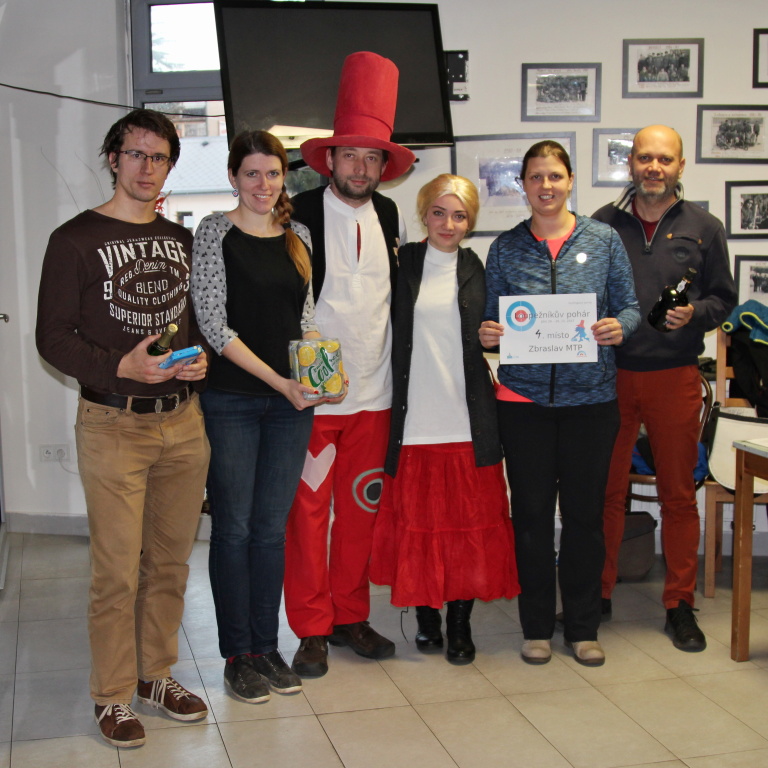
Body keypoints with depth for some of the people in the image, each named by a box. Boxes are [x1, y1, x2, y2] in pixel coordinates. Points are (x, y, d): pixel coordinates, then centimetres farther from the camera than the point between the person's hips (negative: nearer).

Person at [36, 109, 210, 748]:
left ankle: (158, 674, 28)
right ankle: (114, 695, 15)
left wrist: (200, 359, -1)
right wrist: (120, 367, -20)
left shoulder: (182, 240, 14)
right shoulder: (77, 239, -2)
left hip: (183, 420, 5)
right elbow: (53, 335, -6)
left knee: (171, 559, 11)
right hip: (113, 424, -5)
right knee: (118, 569, -1)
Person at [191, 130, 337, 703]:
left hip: (292, 401, 4)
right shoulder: (216, 231, -4)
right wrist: (279, 381, -15)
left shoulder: (299, 235, 10)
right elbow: (213, 322, -11)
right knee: (234, 527, 4)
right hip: (231, 399, -4)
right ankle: (237, 656, 17)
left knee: (273, 527, 10)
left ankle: (267, 647, 23)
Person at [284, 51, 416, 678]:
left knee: (361, 508, 11)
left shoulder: (392, 217, 9)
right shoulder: (299, 215, -7)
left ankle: (350, 617, 26)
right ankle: (312, 630, 15)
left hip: (375, 392, 5)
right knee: (307, 511, 1)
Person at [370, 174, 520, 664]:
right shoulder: (403, 264, 4)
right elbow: (390, 333, 4)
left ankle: (460, 624, 17)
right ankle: (427, 617, 22)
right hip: (415, 420, -1)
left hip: (467, 421, 1)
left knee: (470, 522, 4)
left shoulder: (477, 270, 7)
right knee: (417, 519, 6)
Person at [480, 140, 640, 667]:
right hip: (524, 397, 0)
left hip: (591, 396, 0)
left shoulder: (604, 240, 5)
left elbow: (630, 307, 6)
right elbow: (493, 321, 9)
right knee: (531, 513, 5)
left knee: (585, 512, 6)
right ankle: (537, 627, 20)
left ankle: (584, 627, 21)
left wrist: (619, 326, -15)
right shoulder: (506, 248, 6)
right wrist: (488, 335, -12)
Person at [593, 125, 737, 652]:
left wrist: (695, 313, -11)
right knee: (606, 490, 6)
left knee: (679, 494, 6)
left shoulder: (703, 228, 6)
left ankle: (680, 604, 18)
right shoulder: (603, 224, 6)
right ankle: (598, 595, 19)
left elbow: (724, 297, 8)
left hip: (675, 376, 0)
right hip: (610, 374, 0)